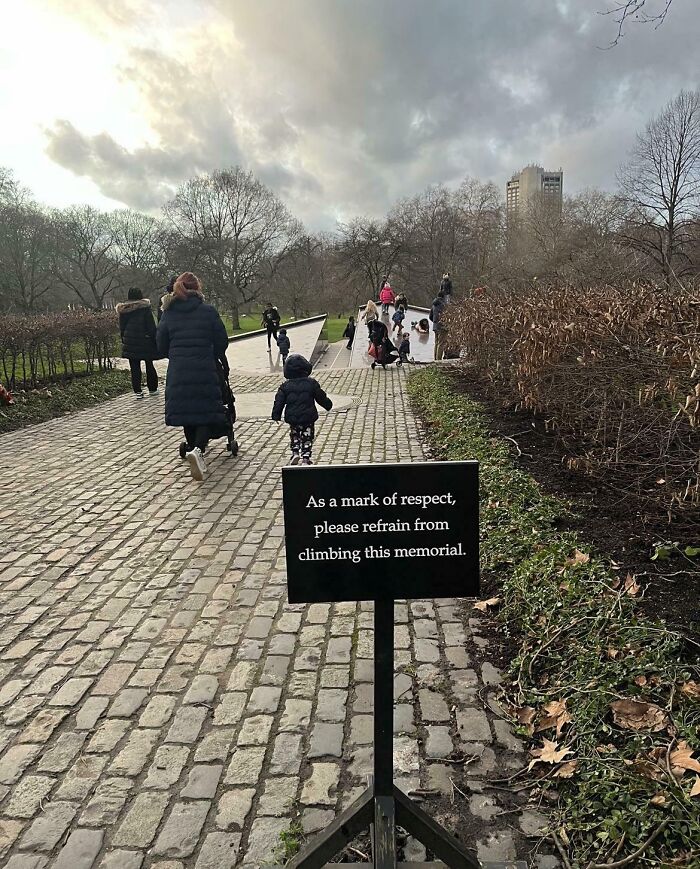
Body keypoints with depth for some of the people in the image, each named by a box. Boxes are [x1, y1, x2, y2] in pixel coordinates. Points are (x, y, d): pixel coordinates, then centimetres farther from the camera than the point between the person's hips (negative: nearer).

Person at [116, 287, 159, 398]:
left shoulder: (123, 310, 3)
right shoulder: (145, 308, -8)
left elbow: (121, 328, 9)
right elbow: (151, 326, -9)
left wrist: (124, 341, 17)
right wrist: (154, 339, -3)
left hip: (130, 343, 2)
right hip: (145, 342, -2)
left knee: (135, 368, 5)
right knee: (149, 365, 11)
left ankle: (137, 391, 3)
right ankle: (152, 389, 17)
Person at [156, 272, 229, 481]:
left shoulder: (168, 314, 3)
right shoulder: (208, 311, -3)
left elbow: (161, 346, 7)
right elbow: (222, 342, 0)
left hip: (178, 372, 2)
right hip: (205, 371, -2)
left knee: (185, 412, 14)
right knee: (206, 411, 2)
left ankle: (194, 449, 23)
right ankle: (198, 449, -20)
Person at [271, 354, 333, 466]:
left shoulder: (285, 386, -3)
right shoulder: (311, 383, -6)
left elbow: (279, 402, -2)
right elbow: (321, 397, 3)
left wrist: (276, 415, 8)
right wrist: (328, 405, 20)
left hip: (292, 418, 1)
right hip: (308, 418, -1)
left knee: (294, 435, 23)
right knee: (307, 437, 10)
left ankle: (295, 453, 9)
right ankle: (305, 458, 5)